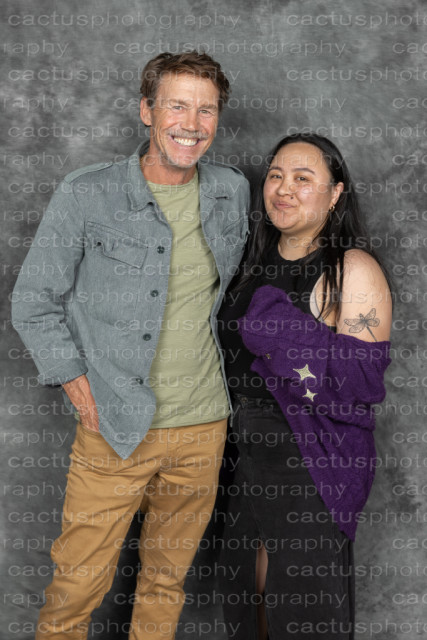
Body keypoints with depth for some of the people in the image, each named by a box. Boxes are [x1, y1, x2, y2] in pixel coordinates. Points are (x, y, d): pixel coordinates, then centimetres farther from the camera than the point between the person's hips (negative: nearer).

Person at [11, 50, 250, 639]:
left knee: (168, 577, 18)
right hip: (117, 426, -3)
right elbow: (33, 302, -2)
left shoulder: (233, 191, 3)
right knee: (78, 584, 3)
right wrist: (73, 379, -9)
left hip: (205, 422, 4)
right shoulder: (85, 196, -10)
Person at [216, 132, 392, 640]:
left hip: (313, 463, -7)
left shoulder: (355, 270, -14)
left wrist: (286, 330, -27)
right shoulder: (259, 260, 7)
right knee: (248, 590, 20)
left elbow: (363, 380, -21)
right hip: (249, 447, 7)